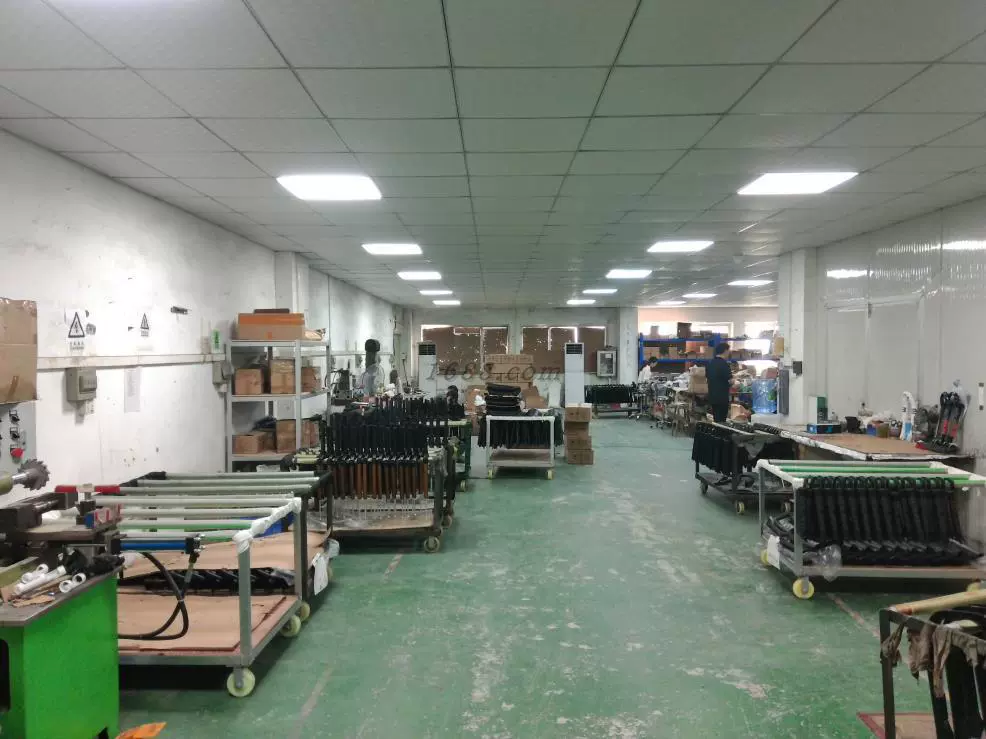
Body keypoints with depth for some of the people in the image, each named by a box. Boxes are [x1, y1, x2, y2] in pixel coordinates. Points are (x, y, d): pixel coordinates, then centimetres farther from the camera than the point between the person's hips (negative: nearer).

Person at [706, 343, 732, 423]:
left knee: (715, 420, 16)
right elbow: (730, 381, -15)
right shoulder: (724, 364, -16)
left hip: (712, 396, 8)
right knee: (721, 421, -1)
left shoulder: (710, 363, 8)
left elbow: (707, 379, 16)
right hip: (722, 397, -8)